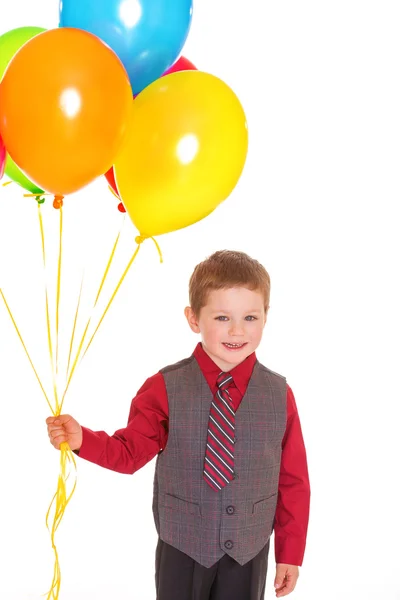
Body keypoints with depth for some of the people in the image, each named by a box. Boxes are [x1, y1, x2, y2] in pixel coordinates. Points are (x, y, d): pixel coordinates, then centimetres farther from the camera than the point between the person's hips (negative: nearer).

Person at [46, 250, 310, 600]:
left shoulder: (279, 395, -6)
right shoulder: (165, 389, -9)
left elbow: (294, 480, -1)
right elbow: (131, 451, -4)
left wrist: (291, 553, 2)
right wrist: (82, 439, -23)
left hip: (250, 550, 1)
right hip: (182, 547, -1)